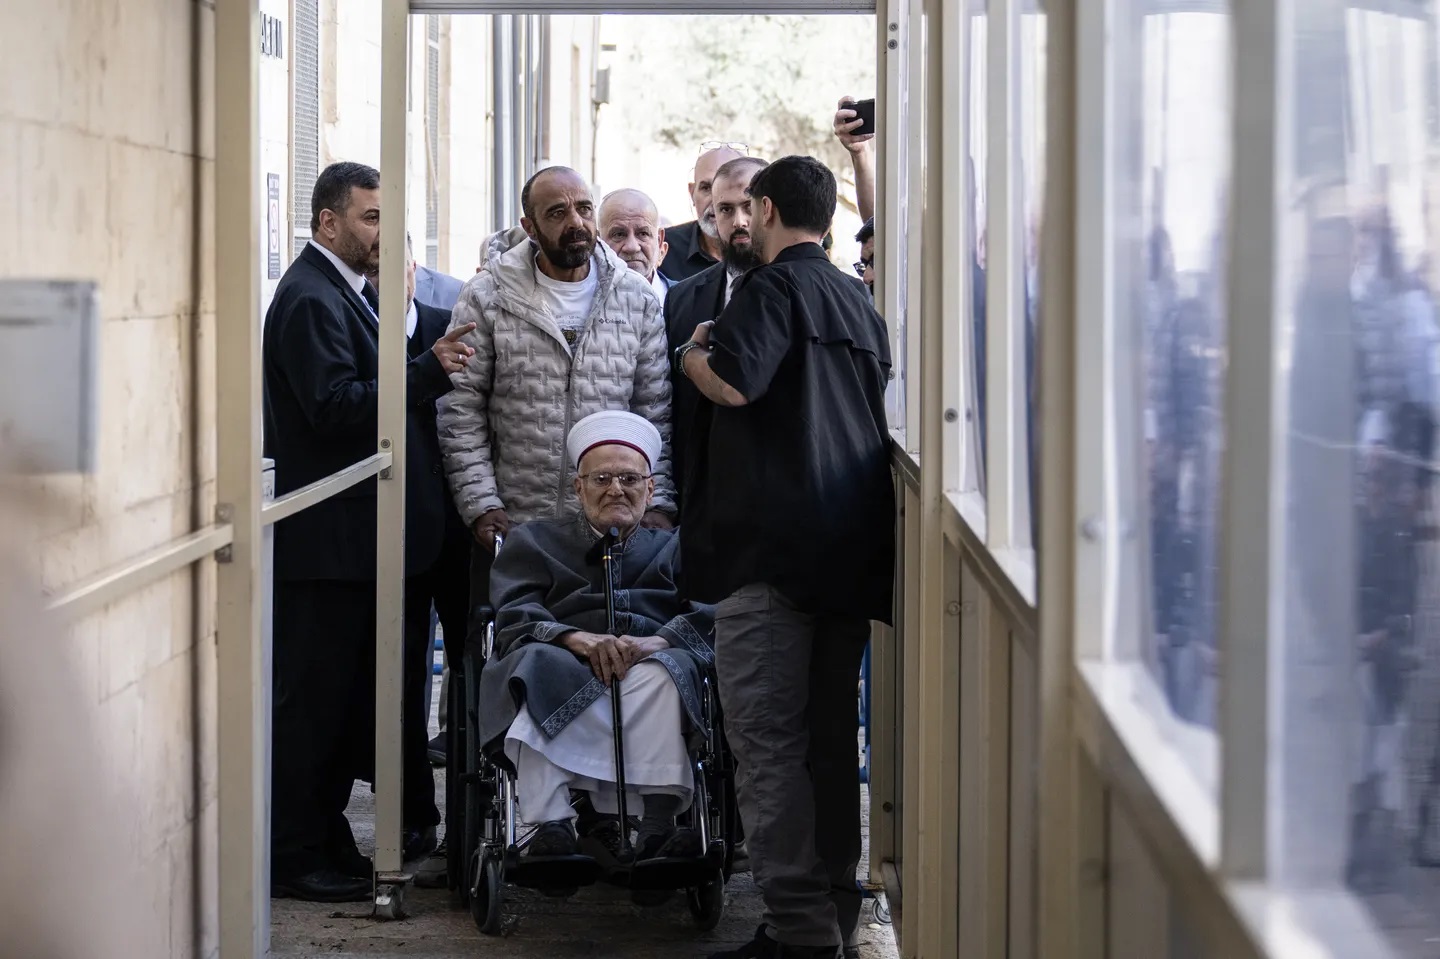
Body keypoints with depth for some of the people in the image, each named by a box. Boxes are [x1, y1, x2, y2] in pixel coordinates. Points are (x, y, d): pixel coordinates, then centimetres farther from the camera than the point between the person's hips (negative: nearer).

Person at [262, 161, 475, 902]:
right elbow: (335, 405, -25)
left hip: (351, 536, 10)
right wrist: (427, 369, -27)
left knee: (342, 695, 15)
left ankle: (323, 840, 23)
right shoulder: (312, 298, -15)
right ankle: (295, 857, 2)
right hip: (326, 536, -10)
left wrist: (428, 370, 8)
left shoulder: (344, 292, 17)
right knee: (313, 697, -4)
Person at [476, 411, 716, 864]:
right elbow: (513, 621, 7)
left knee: (661, 673, -34)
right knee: (539, 661, -34)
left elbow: (708, 616, 7)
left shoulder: (676, 550, 29)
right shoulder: (533, 542, 27)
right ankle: (551, 826, -48)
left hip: (646, 671, 0)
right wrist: (578, 639, -14)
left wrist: (658, 642, -16)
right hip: (561, 680, 0)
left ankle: (658, 826, -48)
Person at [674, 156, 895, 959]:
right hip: (849, 547, 9)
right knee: (830, 734, 13)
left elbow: (734, 383, -20)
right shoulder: (859, 300, 19)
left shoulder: (775, 286, -7)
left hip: (774, 545, -8)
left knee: (769, 738, -7)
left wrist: (693, 352, 0)